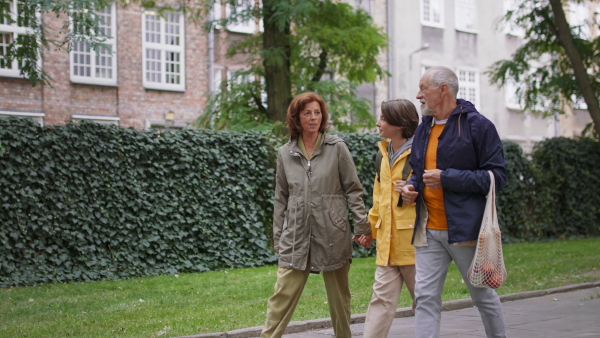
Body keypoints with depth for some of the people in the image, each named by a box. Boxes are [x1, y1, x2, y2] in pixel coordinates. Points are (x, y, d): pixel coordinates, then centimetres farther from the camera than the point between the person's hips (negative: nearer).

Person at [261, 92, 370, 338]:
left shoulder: (337, 148, 2)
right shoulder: (285, 154, 9)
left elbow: (353, 190, 3)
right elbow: (281, 199, 13)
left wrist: (362, 225, -4)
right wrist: (278, 237, 11)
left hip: (332, 234, -1)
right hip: (296, 236, 1)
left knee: (339, 297, 8)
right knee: (282, 295, -6)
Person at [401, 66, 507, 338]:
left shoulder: (477, 125, -8)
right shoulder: (423, 129, 14)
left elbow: (496, 176, -13)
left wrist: (446, 178, -19)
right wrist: (412, 186, 2)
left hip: (464, 228, -5)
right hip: (428, 231, 6)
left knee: (483, 295, 9)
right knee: (425, 297, -2)